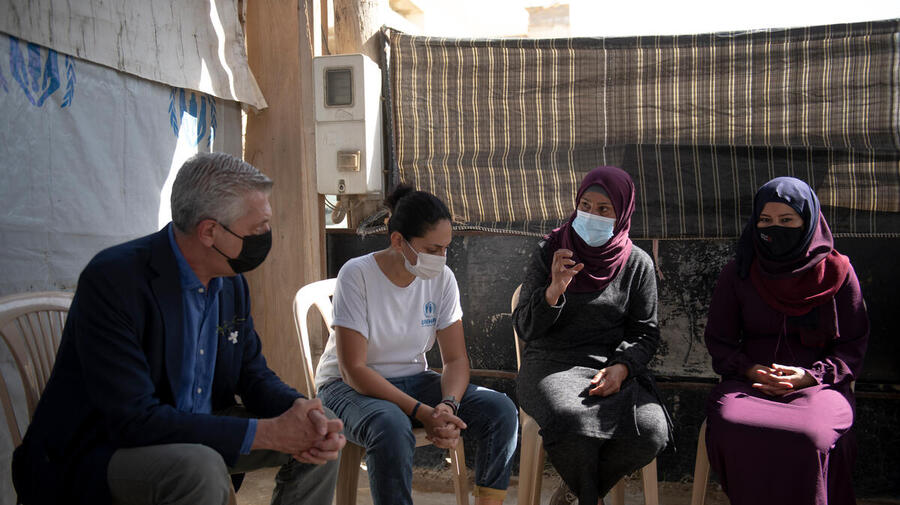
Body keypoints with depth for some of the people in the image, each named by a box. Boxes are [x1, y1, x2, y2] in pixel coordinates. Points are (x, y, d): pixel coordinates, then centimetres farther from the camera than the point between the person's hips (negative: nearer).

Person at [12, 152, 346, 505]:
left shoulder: (232, 282, -1)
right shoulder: (112, 279, -25)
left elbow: (252, 373, 6)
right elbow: (133, 419, -29)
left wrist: (299, 411, -17)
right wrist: (268, 433, -30)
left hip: (195, 434, 7)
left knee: (322, 437, -3)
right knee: (200, 469, -35)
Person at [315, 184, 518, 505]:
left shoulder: (441, 278, -5)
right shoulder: (357, 275, -18)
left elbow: (456, 360, -3)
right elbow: (354, 370, -21)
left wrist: (448, 406, -25)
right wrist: (423, 413, -29)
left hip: (412, 381, 5)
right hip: (349, 386, -4)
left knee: (501, 410, -17)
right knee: (391, 427, -39)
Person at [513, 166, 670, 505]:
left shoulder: (637, 264, 7)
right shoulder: (549, 252, 3)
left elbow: (645, 333, 9)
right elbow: (524, 328, 0)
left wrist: (621, 367, -12)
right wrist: (554, 289, -18)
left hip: (614, 367, 2)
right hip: (551, 363, -2)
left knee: (651, 432, -27)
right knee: (574, 423, -35)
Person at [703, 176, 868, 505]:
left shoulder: (837, 272, 4)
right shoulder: (738, 273, 7)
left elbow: (854, 345, 6)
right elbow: (718, 339, 11)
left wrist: (811, 375, -10)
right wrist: (748, 369, -8)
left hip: (818, 384, -1)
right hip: (750, 380, 1)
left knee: (809, 436, -34)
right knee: (726, 424, -30)